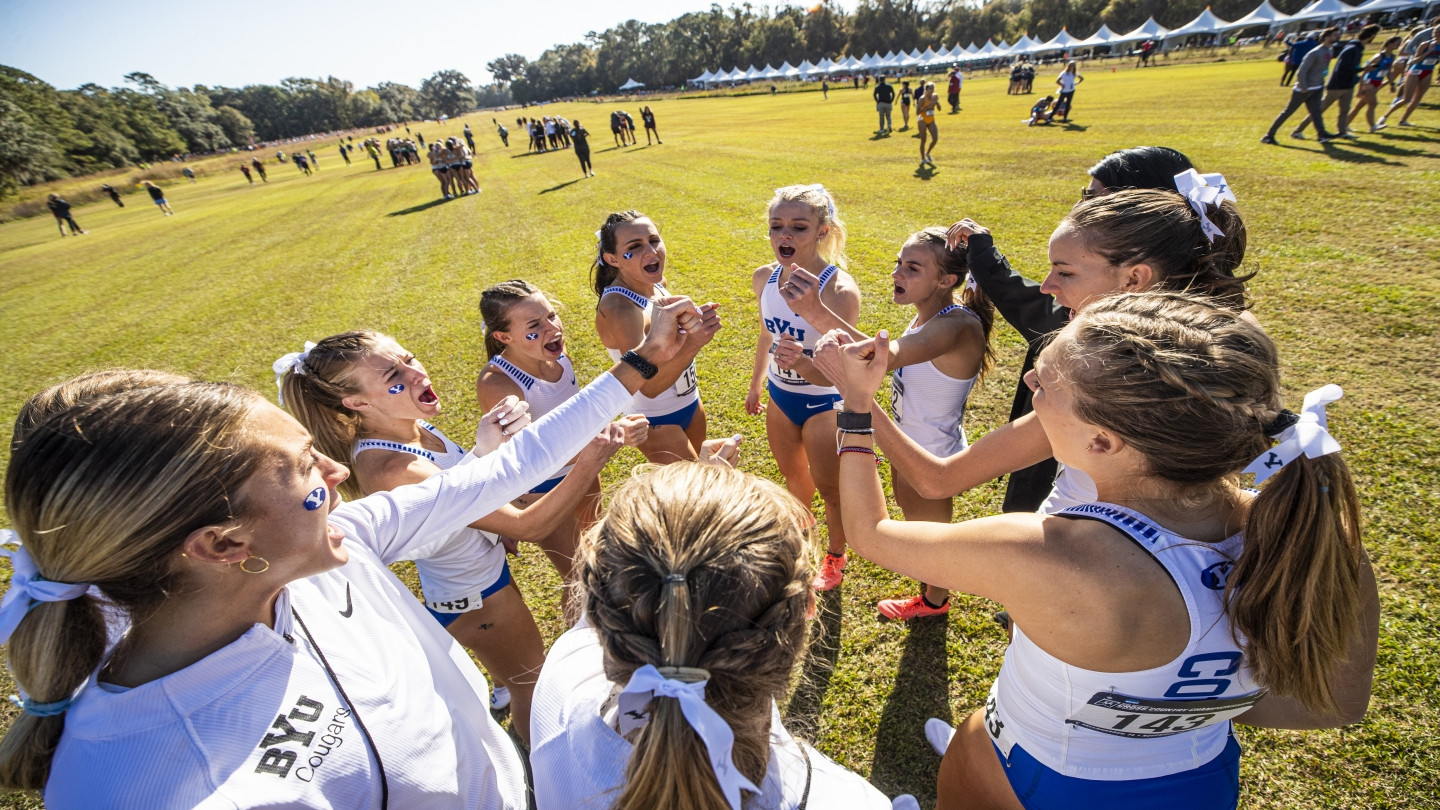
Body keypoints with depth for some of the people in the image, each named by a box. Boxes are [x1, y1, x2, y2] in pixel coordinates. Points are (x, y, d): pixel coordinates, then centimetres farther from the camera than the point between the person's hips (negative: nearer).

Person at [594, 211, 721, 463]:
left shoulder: (655, 283, -6)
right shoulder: (618, 307, -30)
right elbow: (648, 386, -41)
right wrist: (693, 343, -51)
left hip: (690, 402, 8)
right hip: (656, 420, -8)